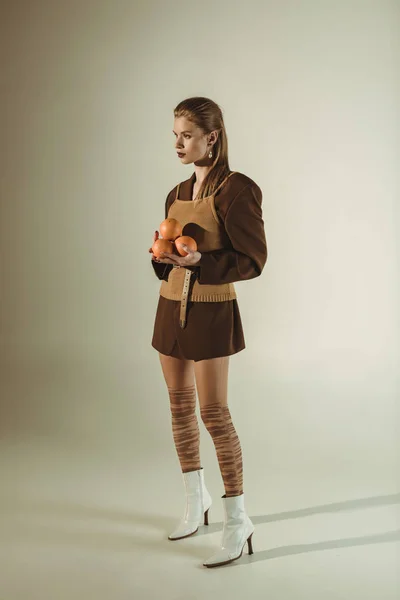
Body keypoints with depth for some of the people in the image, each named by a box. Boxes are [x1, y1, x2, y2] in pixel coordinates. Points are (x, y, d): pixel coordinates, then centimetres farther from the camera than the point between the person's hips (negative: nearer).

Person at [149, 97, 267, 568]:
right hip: (171, 307, 7)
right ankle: (196, 501, 28)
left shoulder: (236, 189, -11)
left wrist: (200, 261, -25)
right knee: (180, 405, 12)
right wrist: (161, 252, -5)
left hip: (211, 312, -7)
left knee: (213, 412, -6)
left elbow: (252, 260, -13)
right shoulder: (176, 194, 11)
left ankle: (237, 518, 8)